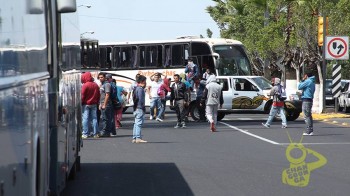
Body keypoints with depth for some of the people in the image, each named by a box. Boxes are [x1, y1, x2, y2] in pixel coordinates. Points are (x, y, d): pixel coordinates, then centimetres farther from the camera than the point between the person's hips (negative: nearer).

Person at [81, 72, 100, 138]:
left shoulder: (85, 85, -12)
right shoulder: (96, 85, 7)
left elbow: (82, 95, -12)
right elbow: (98, 95, 12)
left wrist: (81, 103, -5)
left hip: (86, 104, -5)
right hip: (94, 104, 5)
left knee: (85, 119, -4)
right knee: (94, 118, 8)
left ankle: (85, 134, -7)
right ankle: (96, 133, 7)